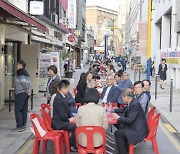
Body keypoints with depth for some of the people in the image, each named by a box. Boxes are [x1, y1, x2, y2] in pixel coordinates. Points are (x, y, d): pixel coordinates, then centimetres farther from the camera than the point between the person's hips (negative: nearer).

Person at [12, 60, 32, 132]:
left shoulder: (20, 72, -11)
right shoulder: (25, 72, 18)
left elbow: (24, 82, -22)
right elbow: (29, 83, 17)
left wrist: (27, 91, -14)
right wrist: (29, 91, 8)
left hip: (20, 94, -9)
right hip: (25, 94, 9)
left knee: (17, 110, -7)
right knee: (24, 110, 11)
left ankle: (19, 126, -8)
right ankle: (23, 125, 15)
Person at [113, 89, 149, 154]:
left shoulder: (134, 104, -22)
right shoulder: (132, 102, 6)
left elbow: (130, 120, -23)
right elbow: (123, 109, 25)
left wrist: (118, 117, -14)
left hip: (139, 130, -10)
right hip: (135, 126, 10)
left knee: (117, 133, -10)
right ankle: (125, 148, 24)